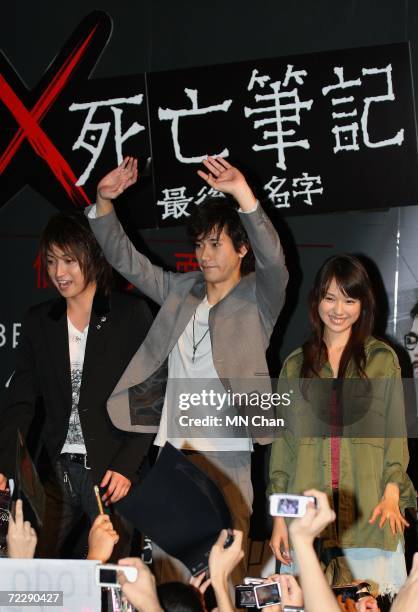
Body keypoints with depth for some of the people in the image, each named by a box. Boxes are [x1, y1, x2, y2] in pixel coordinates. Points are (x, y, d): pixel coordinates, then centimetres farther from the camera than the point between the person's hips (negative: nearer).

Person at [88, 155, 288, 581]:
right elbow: (125, 258, 12)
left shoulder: (258, 299, -1)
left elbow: (273, 260, -21)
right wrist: (104, 202, -4)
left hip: (225, 460, -4)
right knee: (167, 575, 8)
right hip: (172, 451, 4)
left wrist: (243, 194, -34)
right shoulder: (180, 291, 11)